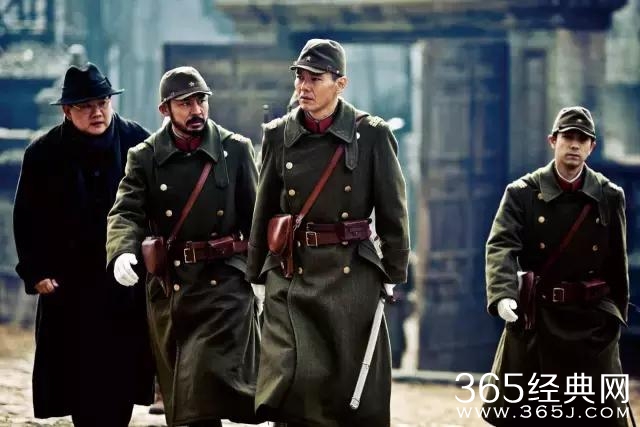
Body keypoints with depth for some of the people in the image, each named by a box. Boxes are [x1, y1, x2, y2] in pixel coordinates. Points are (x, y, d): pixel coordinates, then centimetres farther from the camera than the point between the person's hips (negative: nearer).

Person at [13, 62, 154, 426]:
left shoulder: (138, 142, -2)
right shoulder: (44, 154, 0)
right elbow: (27, 220, 4)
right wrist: (35, 273, -3)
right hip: (70, 287, 0)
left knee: (121, 381, 0)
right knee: (81, 381, 0)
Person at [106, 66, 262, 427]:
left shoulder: (236, 150, 4)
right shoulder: (145, 157, 5)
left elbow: (255, 220, 6)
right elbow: (127, 212, -7)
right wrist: (123, 252, -27)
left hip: (224, 284, -2)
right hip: (168, 286, 2)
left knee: (206, 387, -13)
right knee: (178, 397, 7)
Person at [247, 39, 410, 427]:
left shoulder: (373, 135, -1)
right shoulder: (279, 135, 5)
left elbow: (393, 212, 2)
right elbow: (265, 212, 11)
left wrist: (394, 275, 1)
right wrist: (257, 275, 10)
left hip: (352, 274, -1)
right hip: (290, 275, 1)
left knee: (353, 380, 3)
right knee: (293, 378, -11)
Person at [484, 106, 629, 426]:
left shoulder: (610, 197, 3)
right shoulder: (523, 193, -3)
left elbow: (618, 265, 9)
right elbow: (501, 246, -16)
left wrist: (616, 316, 10)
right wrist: (503, 295, -32)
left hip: (592, 319, 1)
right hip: (535, 318, -1)